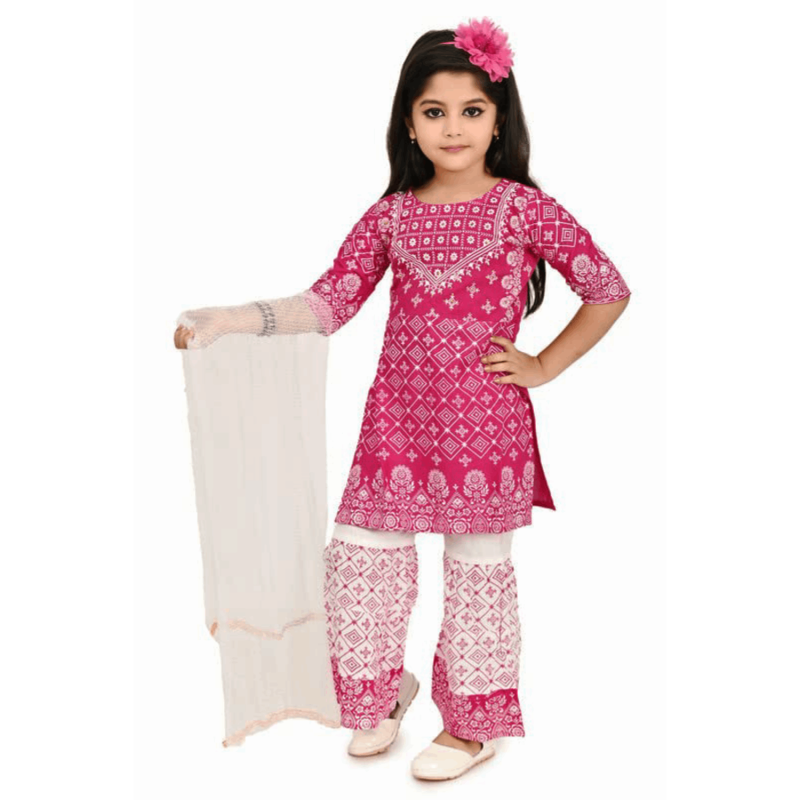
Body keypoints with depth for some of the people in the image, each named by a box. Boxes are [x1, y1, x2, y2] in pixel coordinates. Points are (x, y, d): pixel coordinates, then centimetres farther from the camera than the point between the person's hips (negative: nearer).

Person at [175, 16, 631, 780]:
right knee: (361, 554, 9)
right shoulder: (390, 214, 4)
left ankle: (474, 722, 31)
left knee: (478, 567, 9)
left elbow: (608, 289, 0)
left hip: (485, 425, -3)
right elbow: (328, 301, -1)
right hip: (397, 422, 4)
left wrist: (543, 364, -3)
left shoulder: (524, 208, -4)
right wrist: (229, 318, -11)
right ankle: (380, 691, 37)